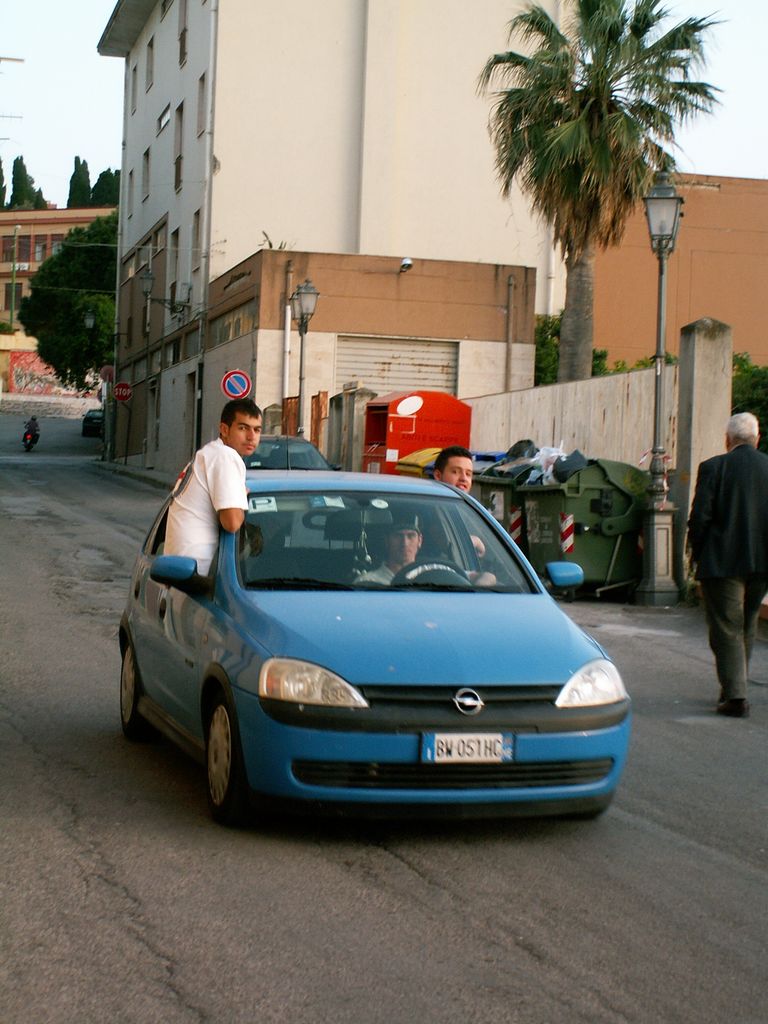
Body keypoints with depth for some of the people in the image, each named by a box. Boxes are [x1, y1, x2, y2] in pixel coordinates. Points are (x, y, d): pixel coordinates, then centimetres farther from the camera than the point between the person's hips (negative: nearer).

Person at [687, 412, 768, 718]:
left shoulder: (713, 468, -9)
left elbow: (700, 517, -11)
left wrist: (697, 555, 2)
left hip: (722, 563, -4)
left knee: (726, 629, 1)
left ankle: (735, 695, -6)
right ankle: (734, 688, 27)